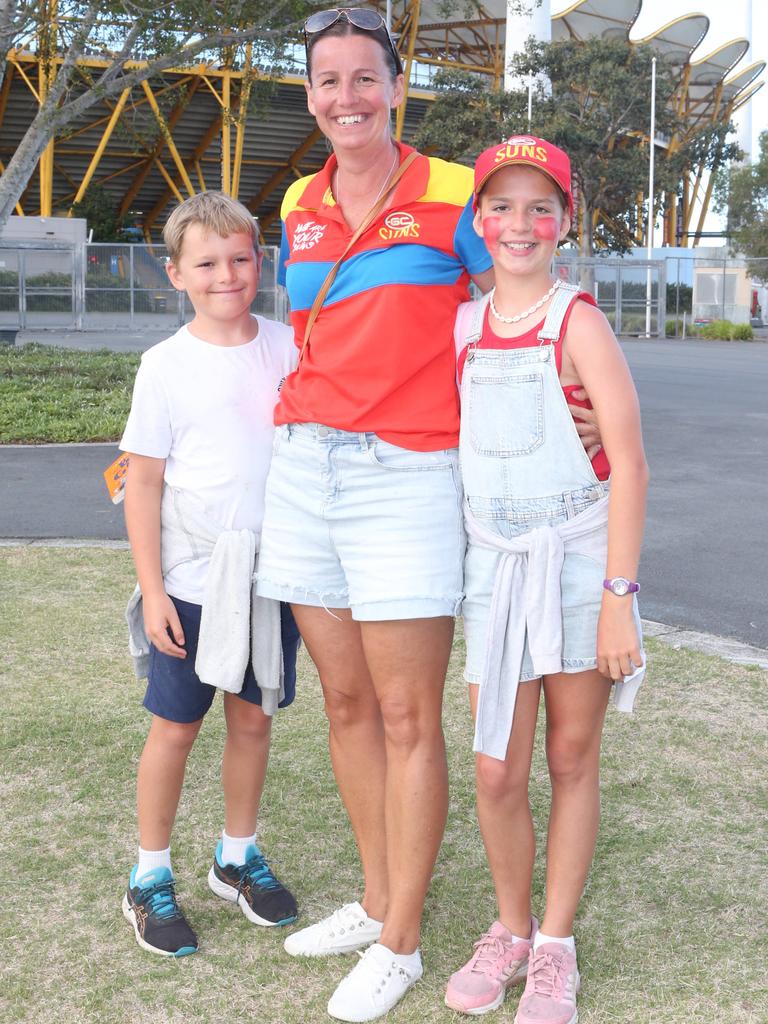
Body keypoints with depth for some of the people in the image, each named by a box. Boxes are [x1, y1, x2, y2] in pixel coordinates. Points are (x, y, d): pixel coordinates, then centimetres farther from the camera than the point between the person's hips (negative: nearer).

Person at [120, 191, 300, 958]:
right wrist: (152, 590, -8)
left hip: (272, 573, 3)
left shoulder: (289, 347, 1)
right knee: (176, 726, 6)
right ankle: (150, 879, 22)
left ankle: (237, 858, 32)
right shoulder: (167, 365, -6)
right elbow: (143, 481, -4)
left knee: (253, 717, 13)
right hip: (191, 581, -3)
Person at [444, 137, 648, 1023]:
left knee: (571, 759, 8)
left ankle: (554, 947, 24)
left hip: (578, 559, -3)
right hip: (493, 562, 3)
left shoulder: (577, 323, -9)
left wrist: (617, 596, -16)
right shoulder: (461, 328, 5)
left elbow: (628, 463, -12)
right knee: (496, 771, 3)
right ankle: (510, 929, 27)